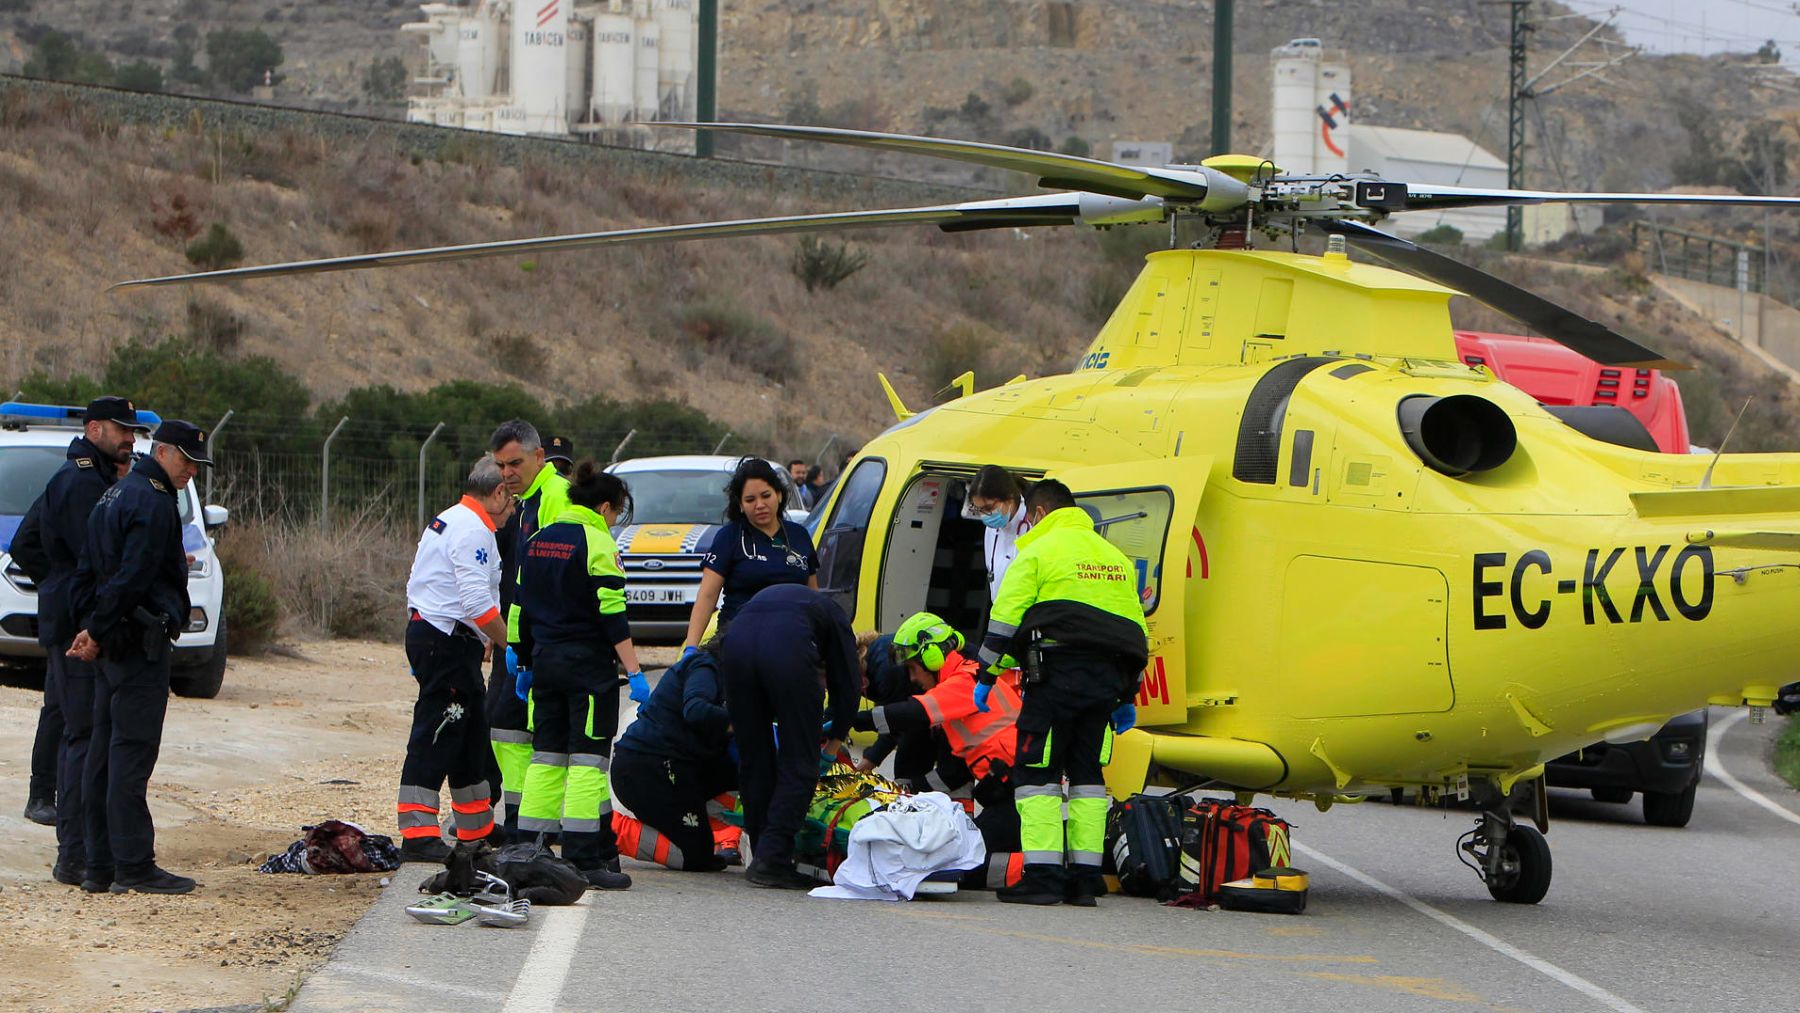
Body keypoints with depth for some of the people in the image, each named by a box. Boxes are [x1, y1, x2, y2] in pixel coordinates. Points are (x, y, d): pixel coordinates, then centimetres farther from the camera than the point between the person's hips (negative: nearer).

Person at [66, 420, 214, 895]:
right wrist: (97, 632, -14)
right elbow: (132, 578, -20)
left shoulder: (114, 496, 18)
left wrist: (91, 627, 8)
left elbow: (87, 570, 17)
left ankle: (100, 865, 11)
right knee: (132, 750, -9)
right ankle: (133, 867, -9)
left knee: (104, 752, 9)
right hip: (141, 643, -10)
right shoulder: (154, 503, -13)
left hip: (112, 643, 10)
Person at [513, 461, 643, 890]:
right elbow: (612, 615, -16)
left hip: (546, 662, 7)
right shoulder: (597, 542, -10)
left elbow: (523, 608, 16)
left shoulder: (537, 541, 12)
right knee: (588, 759, -6)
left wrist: (527, 664, 24)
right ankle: (584, 858, -10)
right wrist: (635, 672, -15)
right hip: (588, 665, -7)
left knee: (547, 756, 12)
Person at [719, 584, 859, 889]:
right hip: (787, 648, -4)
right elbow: (847, 685, 28)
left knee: (753, 761, 17)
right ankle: (771, 861, -2)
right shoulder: (833, 616, 34)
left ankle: (765, 858, 21)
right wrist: (833, 744, 38)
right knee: (799, 764, 6)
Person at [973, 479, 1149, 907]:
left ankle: (1042, 875, -11)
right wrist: (1126, 696, 27)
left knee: (1037, 771, -3)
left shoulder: (1038, 551, 1)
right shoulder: (1115, 556, 21)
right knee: (1087, 773, 12)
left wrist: (987, 678, 1)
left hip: (1057, 672, -6)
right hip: (1106, 678, 6)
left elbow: (1005, 619, -6)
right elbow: (1136, 630, 23)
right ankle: (1086, 876, 7)